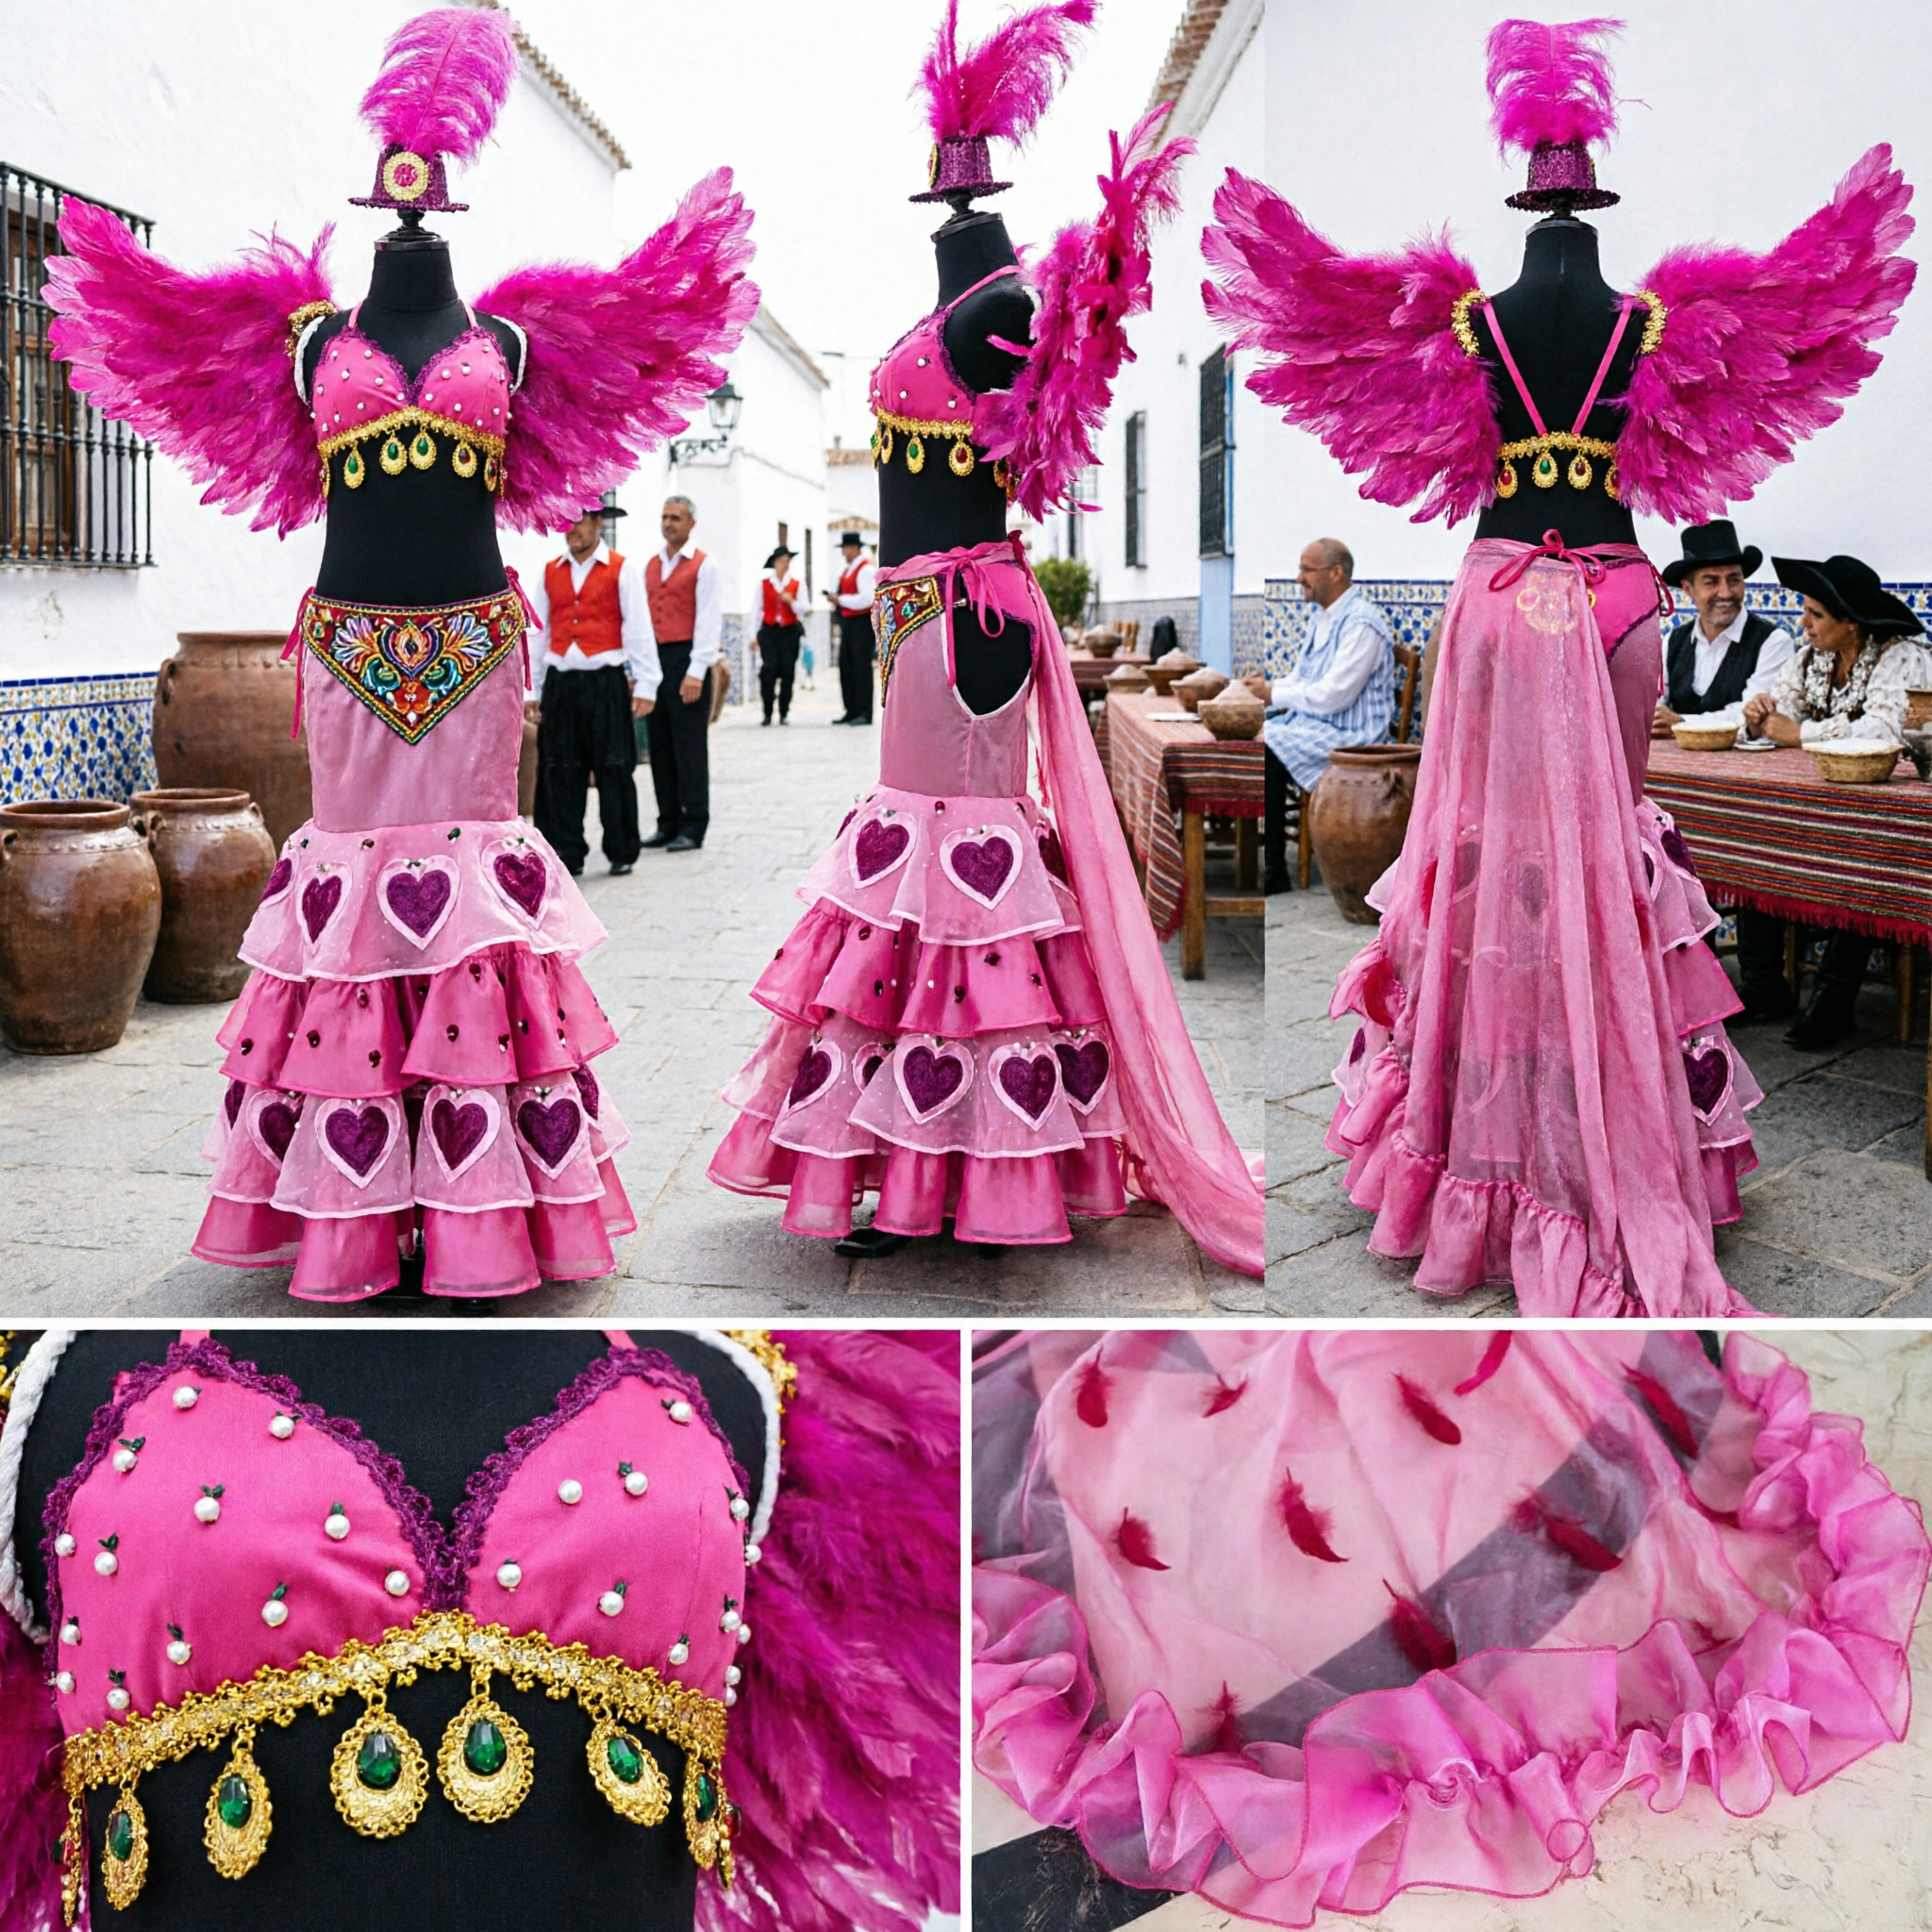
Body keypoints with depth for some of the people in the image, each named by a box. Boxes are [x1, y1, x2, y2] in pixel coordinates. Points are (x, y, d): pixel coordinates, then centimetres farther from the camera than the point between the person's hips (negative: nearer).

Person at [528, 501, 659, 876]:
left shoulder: (622, 569, 1)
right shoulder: (550, 572, 12)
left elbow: (639, 629, -2)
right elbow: (538, 632, 14)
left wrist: (644, 685, -8)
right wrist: (532, 689, 10)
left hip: (606, 683, -4)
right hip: (560, 684, 4)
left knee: (613, 769, -1)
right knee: (560, 771, 4)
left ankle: (622, 852, 9)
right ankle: (566, 853, 12)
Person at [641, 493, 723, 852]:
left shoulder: (703, 566, -3)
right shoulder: (651, 565, 15)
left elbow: (709, 621, -8)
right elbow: (642, 617, 16)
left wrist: (696, 672, -14)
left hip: (685, 660, -6)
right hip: (654, 659, 6)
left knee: (689, 746, -3)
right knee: (659, 745, 7)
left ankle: (693, 828, 3)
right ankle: (668, 823, 15)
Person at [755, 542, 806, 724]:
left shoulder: (797, 584, 5)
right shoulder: (764, 583, 5)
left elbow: (802, 610, 3)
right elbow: (758, 609, 6)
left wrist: (792, 602, -17)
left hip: (790, 631, 1)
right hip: (769, 631, -1)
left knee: (787, 671, 1)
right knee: (768, 670, -10)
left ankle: (784, 713, 11)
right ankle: (767, 714, -4)